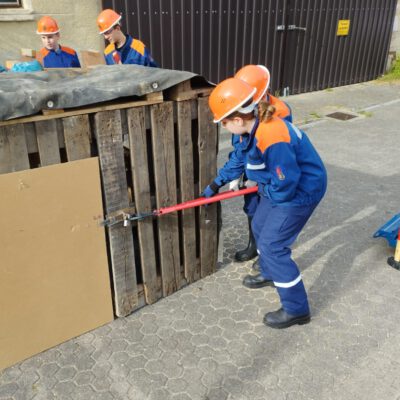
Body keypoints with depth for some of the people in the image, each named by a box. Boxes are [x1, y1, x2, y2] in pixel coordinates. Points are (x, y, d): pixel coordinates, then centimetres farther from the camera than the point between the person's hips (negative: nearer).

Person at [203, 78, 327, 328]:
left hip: (300, 191, -10)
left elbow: (286, 183, -31)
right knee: (260, 227, 22)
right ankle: (269, 274, 48)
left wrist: (266, 192, -10)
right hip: (281, 186, 10)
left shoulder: (271, 138, -34)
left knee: (272, 245, -6)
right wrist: (216, 184, 20)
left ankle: (297, 309, 8)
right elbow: (238, 159, 13)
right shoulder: (253, 127, -3)